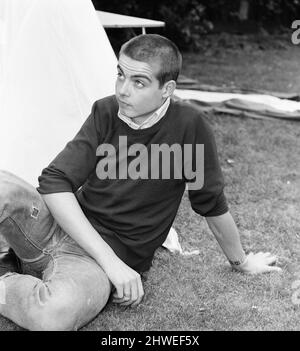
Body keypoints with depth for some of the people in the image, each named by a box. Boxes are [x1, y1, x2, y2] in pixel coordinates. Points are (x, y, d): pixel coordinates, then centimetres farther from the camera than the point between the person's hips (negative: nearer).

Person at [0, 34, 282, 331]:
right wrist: (109, 259, -20)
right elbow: (54, 182, -10)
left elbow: (212, 204, -1)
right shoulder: (105, 112, -4)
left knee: (57, 312, -38)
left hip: (115, 255, -3)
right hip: (63, 225, 4)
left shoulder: (188, 126, -15)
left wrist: (241, 262, 13)